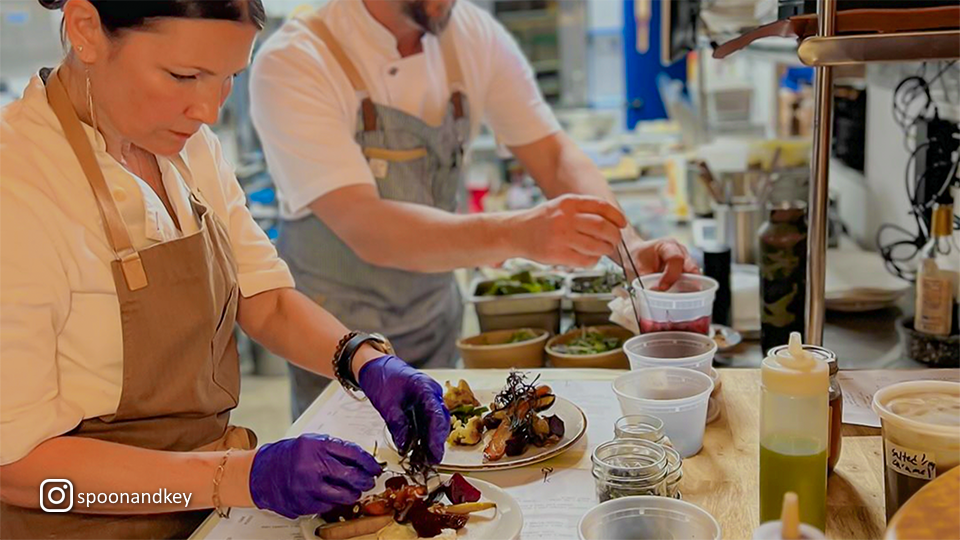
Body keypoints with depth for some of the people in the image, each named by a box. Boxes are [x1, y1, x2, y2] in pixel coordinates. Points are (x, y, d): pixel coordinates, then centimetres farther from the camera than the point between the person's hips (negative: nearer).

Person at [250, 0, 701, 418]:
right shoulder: (292, 63, -23)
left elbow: (554, 155, -8)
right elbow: (366, 230, -34)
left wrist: (628, 244, -27)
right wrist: (517, 233, -48)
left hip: (437, 320, 5)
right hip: (340, 331, -4)